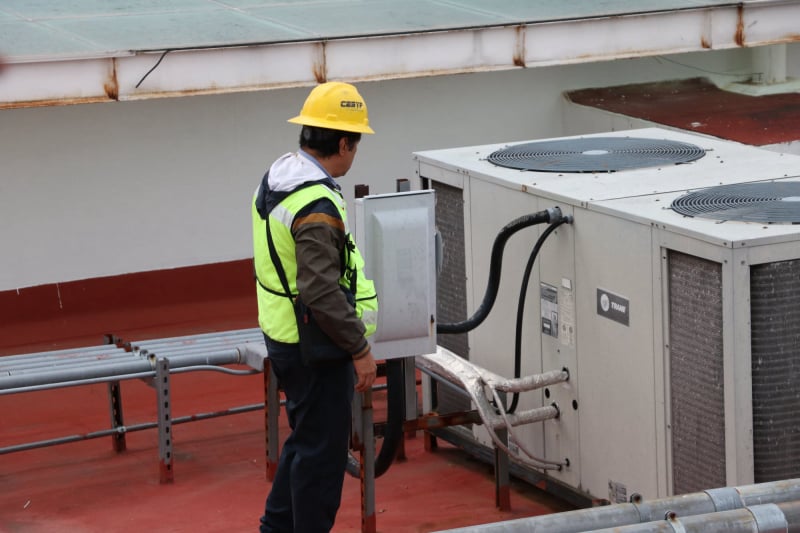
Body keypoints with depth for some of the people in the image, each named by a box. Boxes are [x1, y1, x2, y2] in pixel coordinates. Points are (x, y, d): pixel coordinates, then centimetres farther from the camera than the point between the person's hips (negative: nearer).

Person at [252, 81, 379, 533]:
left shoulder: (277, 178, 6)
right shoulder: (318, 207, -25)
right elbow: (321, 293, -28)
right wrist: (360, 348, -20)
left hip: (282, 336, 10)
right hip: (316, 348, -10)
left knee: (307, 440, 23)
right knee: (322, 450, 2)